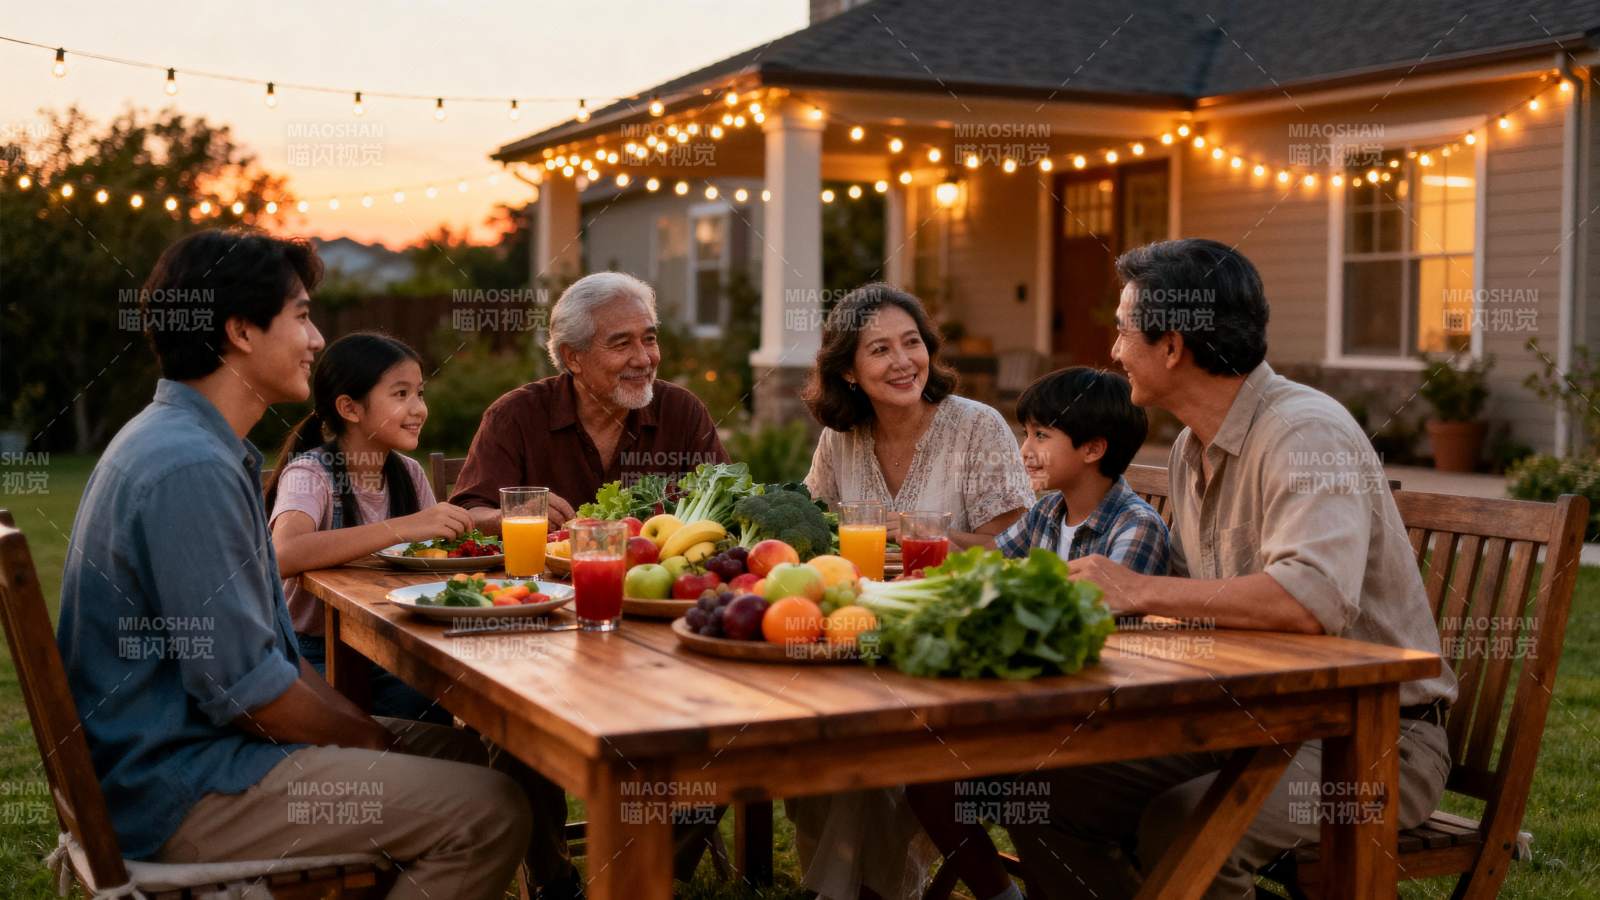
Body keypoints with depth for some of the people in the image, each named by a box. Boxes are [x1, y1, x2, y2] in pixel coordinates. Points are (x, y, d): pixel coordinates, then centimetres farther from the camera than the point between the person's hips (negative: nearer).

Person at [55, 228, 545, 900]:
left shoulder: (195, 444, 13)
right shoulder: (189, 468, -22)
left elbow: (269, 644, 15)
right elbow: (244, 687, -23)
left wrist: (364, 729, 5)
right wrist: (367, 739, -7)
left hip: (188, 740, 11)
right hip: (179, 786, -11)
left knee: (460, 750, 16)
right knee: (492, 812, -17)